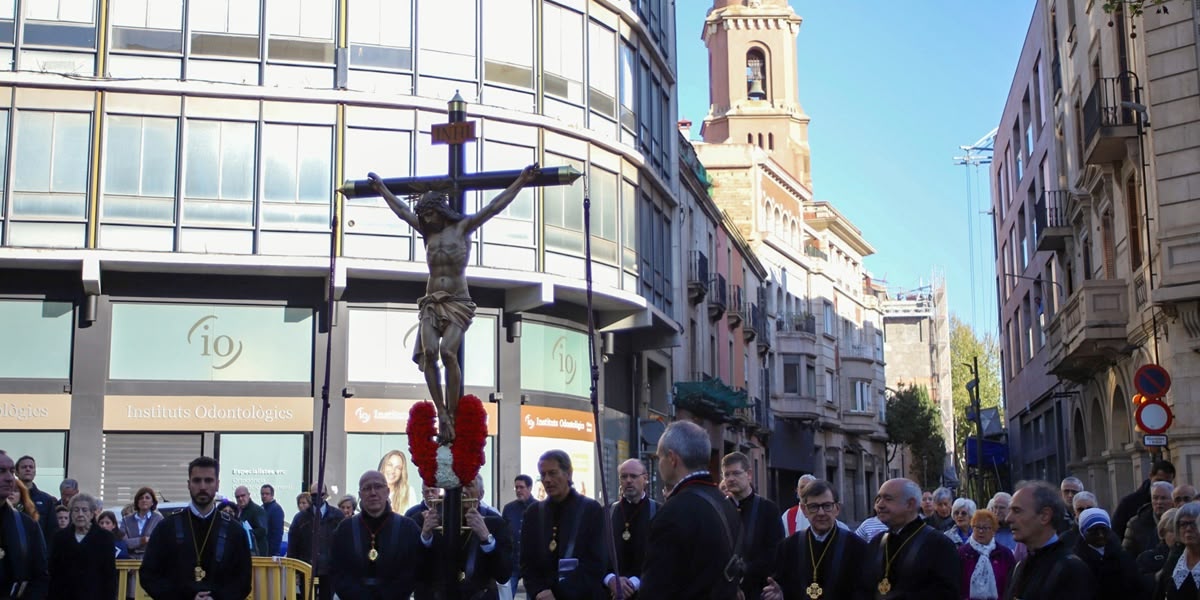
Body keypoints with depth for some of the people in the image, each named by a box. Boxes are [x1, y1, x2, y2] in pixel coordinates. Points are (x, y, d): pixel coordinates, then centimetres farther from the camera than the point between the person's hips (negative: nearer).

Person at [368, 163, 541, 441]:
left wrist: (521, 181, -4)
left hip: (458, 303, -4)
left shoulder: (463, 227, 2)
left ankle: (451, 414, -16)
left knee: (448, 352, -22)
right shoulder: (427, 231, 14)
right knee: (429, 351, -18)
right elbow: (402, 211, 27)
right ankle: (442, 413, -16)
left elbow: (494, 206, -1)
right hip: (432, 303, 4)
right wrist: (382, 189, 37)